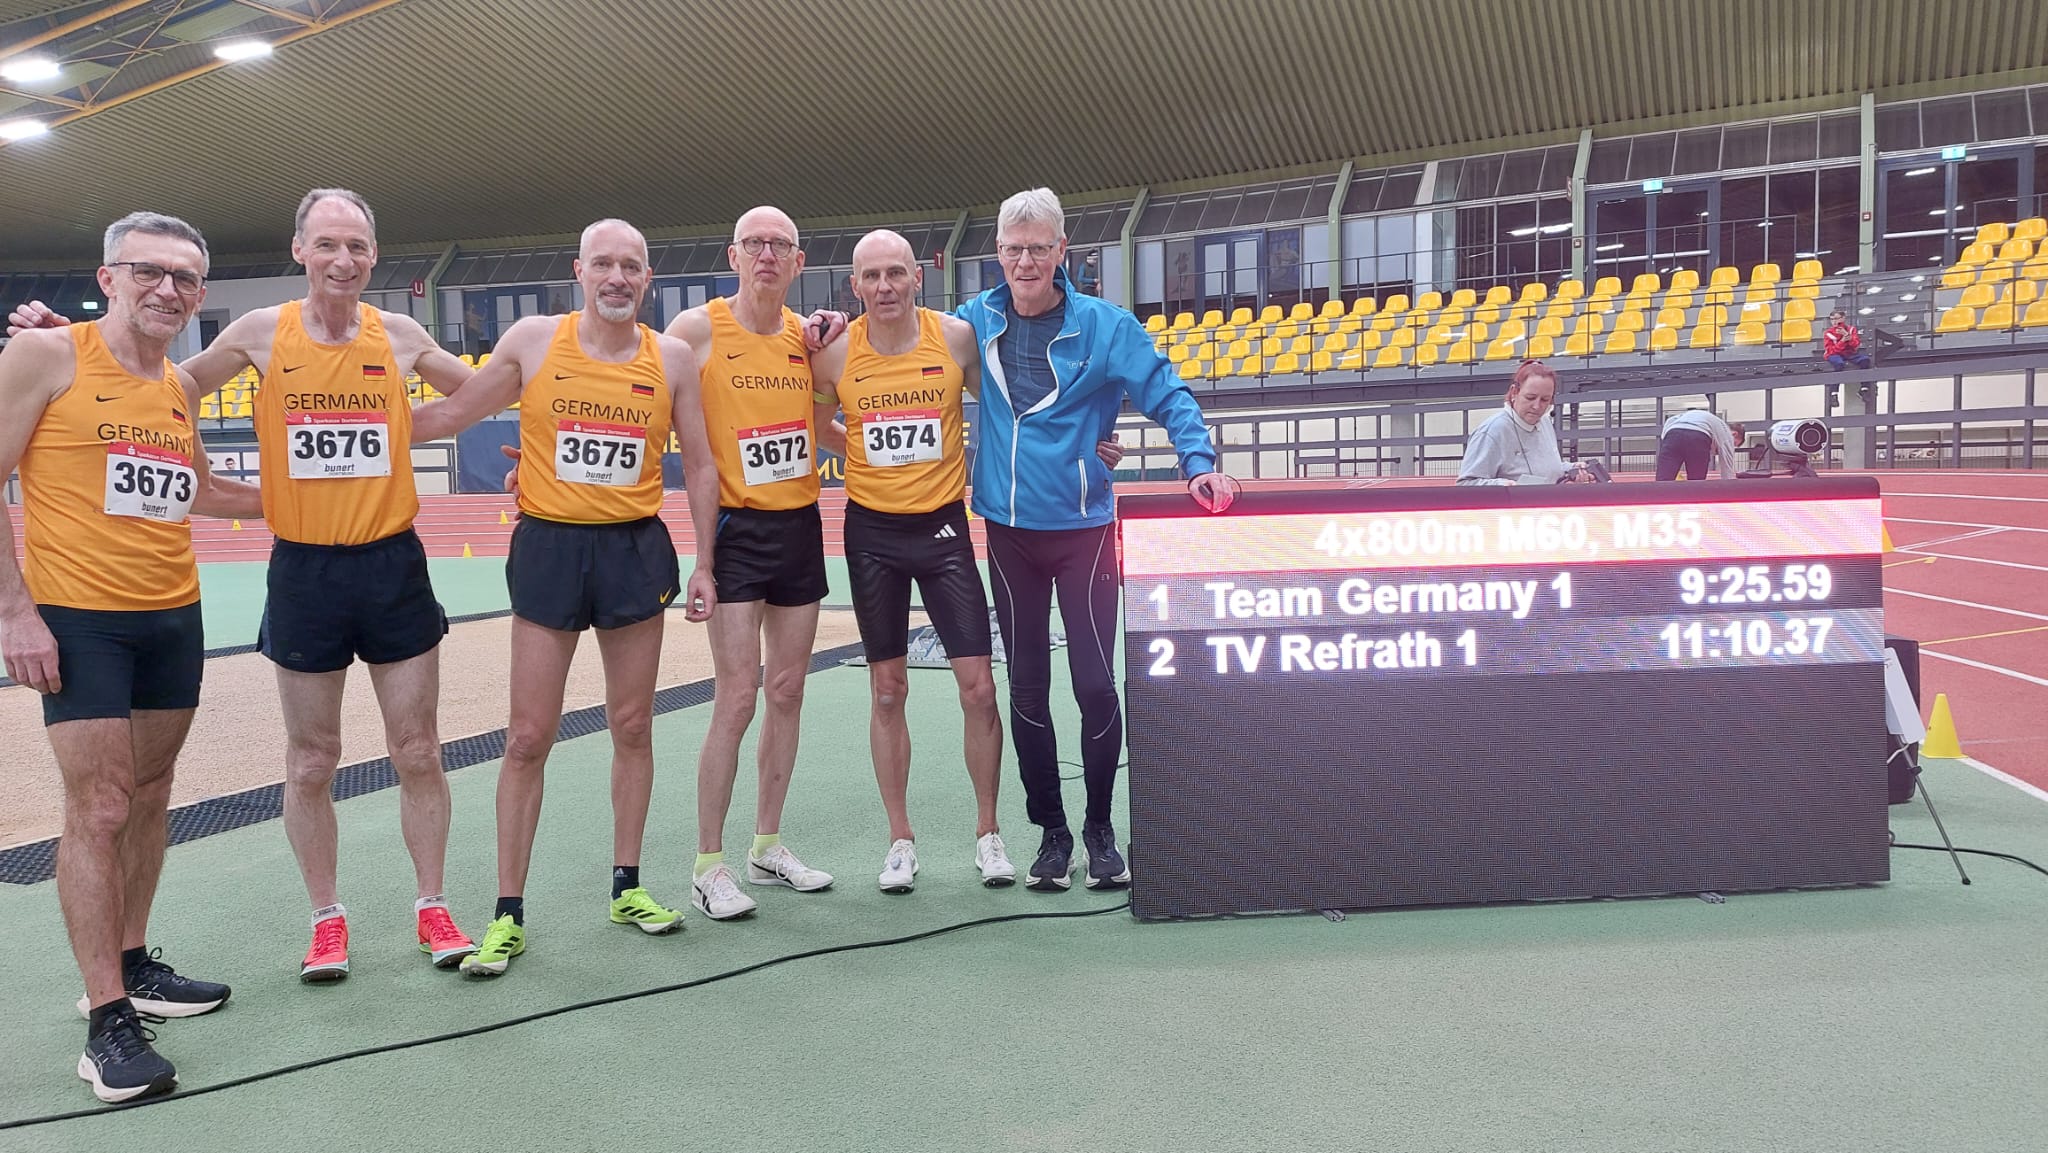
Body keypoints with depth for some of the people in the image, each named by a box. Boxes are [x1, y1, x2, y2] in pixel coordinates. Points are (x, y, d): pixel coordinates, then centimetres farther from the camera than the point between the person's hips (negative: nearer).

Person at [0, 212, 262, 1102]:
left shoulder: (178, 386, 10)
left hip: (174, 618, 7)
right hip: (77, 621, -6)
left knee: (150, 795, 13)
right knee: (98, 807, -7)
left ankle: (132, 965, 28)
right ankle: (107, 1020, 1)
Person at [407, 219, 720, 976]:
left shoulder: (673, 358, 2)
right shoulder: (534, 341, -3)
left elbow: (698, 464, 8)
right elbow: (450, 415, 5)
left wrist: (704, 565, 5)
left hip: (636, 549, 2)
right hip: (550, 546, -1)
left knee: (632, 726, 10)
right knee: (528, 737, 0)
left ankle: (627, 886, 26)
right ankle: (508, 913, 11)